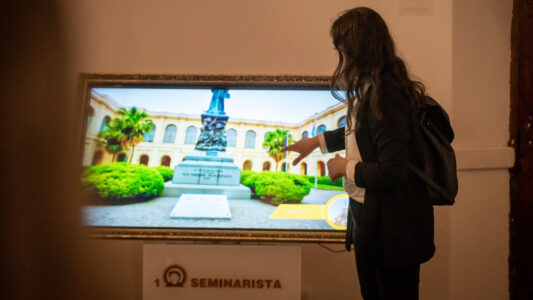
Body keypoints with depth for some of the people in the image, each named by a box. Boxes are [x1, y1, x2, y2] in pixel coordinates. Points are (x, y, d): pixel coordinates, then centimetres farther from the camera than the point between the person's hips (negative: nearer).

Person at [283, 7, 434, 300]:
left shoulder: (385, 97, -27)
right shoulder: (369, 91, 5)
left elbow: (392, 172, -29)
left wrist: (346, 168, -14)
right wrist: (318, 141, 25)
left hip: (392, 225, -10)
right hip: (367, 216, 10)